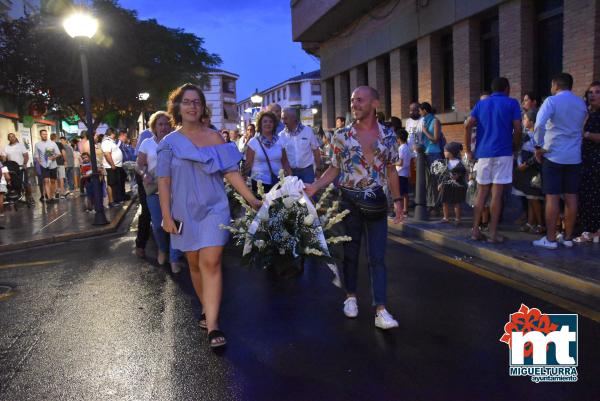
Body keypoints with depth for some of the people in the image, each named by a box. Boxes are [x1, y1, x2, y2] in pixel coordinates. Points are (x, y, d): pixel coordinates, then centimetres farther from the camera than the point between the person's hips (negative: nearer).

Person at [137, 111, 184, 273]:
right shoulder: (147, 143, 7)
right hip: (154, 189, 2)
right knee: (157, 224, 6)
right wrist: (144, 174, -12)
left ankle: (174, 259, 8)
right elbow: (139, 164, 9)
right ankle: (162, 249, 36)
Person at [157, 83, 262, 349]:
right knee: (195, 265, 11)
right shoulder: (169, 143, 4)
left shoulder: (214, 137, 4)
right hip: (185, 212, 2)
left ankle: (212, 325, -10)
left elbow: (231, 172, 2)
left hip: (214, 209, -1)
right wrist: (166, 215, -6)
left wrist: (252, 199, -4)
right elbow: (163, 182, 1)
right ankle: (207, 309, 30)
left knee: (211, 263, -11)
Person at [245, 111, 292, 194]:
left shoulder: (280, 141, 7)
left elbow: (285, 162, 11)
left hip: (278, 182, 2)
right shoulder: (253, 142, -1)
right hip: (259, 183, -2)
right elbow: (248, 164, 1)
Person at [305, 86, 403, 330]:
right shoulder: (342, 135, -2)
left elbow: (391, 170, 10)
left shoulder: (387, 135, 2)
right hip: (350, 200, 0)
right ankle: (351, 296, 30)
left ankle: (380, 310, 1)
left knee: (377, 256, -1)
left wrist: (397, 200, 7)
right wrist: (314, 187, -11)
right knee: (351, 252, 11)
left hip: (376, 201, 1)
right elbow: (334, 169, 4)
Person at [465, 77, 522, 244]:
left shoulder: (481, 104, 14)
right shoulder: (512, 103, 4)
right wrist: (514, 146, 13)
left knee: (481, 193, 9)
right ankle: (493, 233, 0)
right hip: (503, 152, -3)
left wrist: (468, 150, 7)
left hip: (483, 153, 4)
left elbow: (468, 126, 3)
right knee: (497, 193, -3)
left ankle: (475, 231, 9)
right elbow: (517, 129, -4)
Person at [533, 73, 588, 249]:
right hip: (574, 157, 6)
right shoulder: (582, 103, 13)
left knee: (552, 197, -3)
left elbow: (540, 124, -22)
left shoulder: (552, 101, -8)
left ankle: (550, 239, 1)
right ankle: (568, 237, 15)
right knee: (571, 197, 8)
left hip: (553, 155, -5)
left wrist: (539, 146, -13)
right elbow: (580, 127, 17)